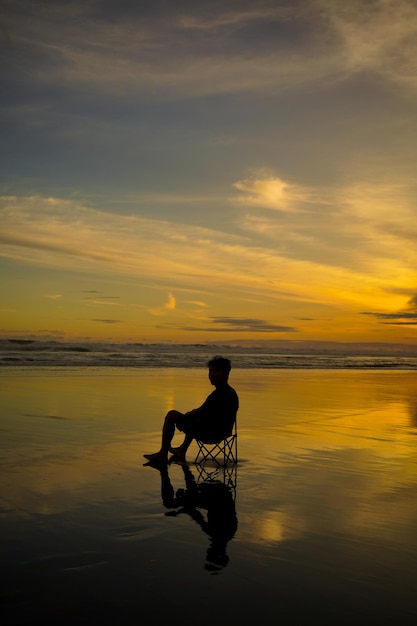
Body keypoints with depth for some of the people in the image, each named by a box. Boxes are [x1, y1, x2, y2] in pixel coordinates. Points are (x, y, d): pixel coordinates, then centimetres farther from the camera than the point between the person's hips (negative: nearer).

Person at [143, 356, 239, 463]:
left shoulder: (219, 394, -24)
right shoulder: (232, 393, 6)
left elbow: (198, 412, -19)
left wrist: (186, 415, 2)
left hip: (210, 434, -10)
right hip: (223, 433, 10)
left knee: (171, 415, -1)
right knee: (192, 418, 38)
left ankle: (163, 454, 7)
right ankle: (182, 450, 48)